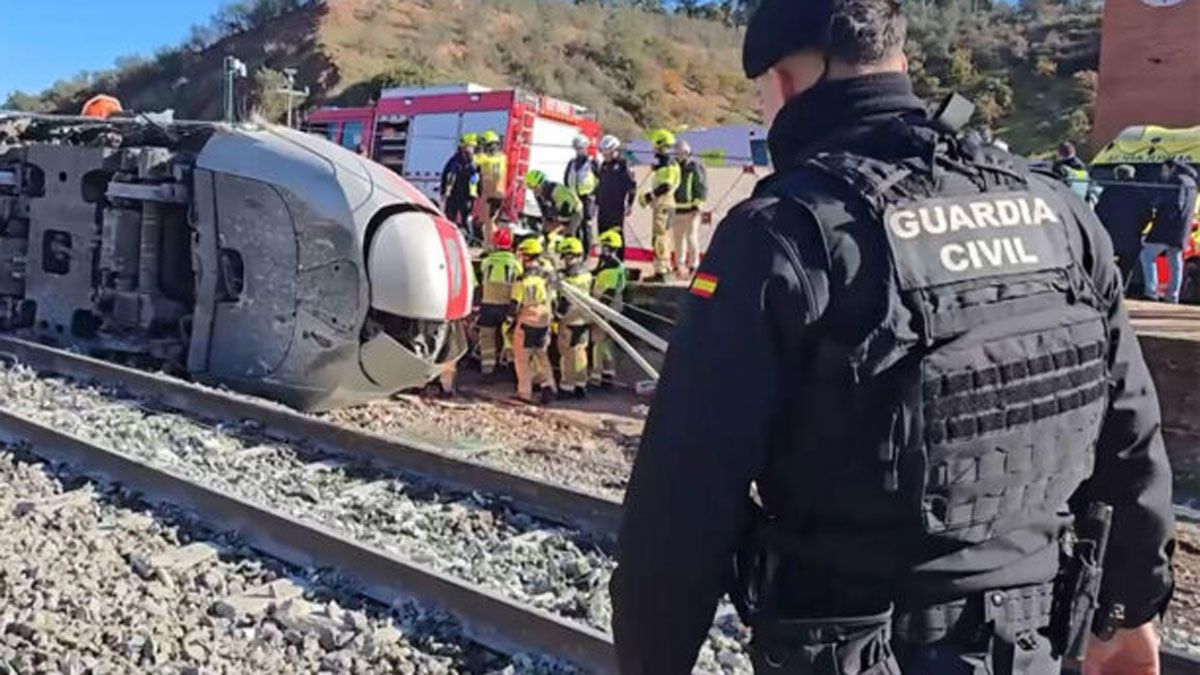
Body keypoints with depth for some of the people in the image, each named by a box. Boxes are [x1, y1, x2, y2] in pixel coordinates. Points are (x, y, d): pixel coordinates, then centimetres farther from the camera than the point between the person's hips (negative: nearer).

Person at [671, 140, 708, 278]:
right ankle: (680, 265, 22)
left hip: (691, 209, -6)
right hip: (677, 208, 6)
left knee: (691, 237, -11)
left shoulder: (696, 167, -5)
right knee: (677, 238, 11)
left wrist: (696, 204, -15)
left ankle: (693, 266, -5)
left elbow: (702, 188, -8)